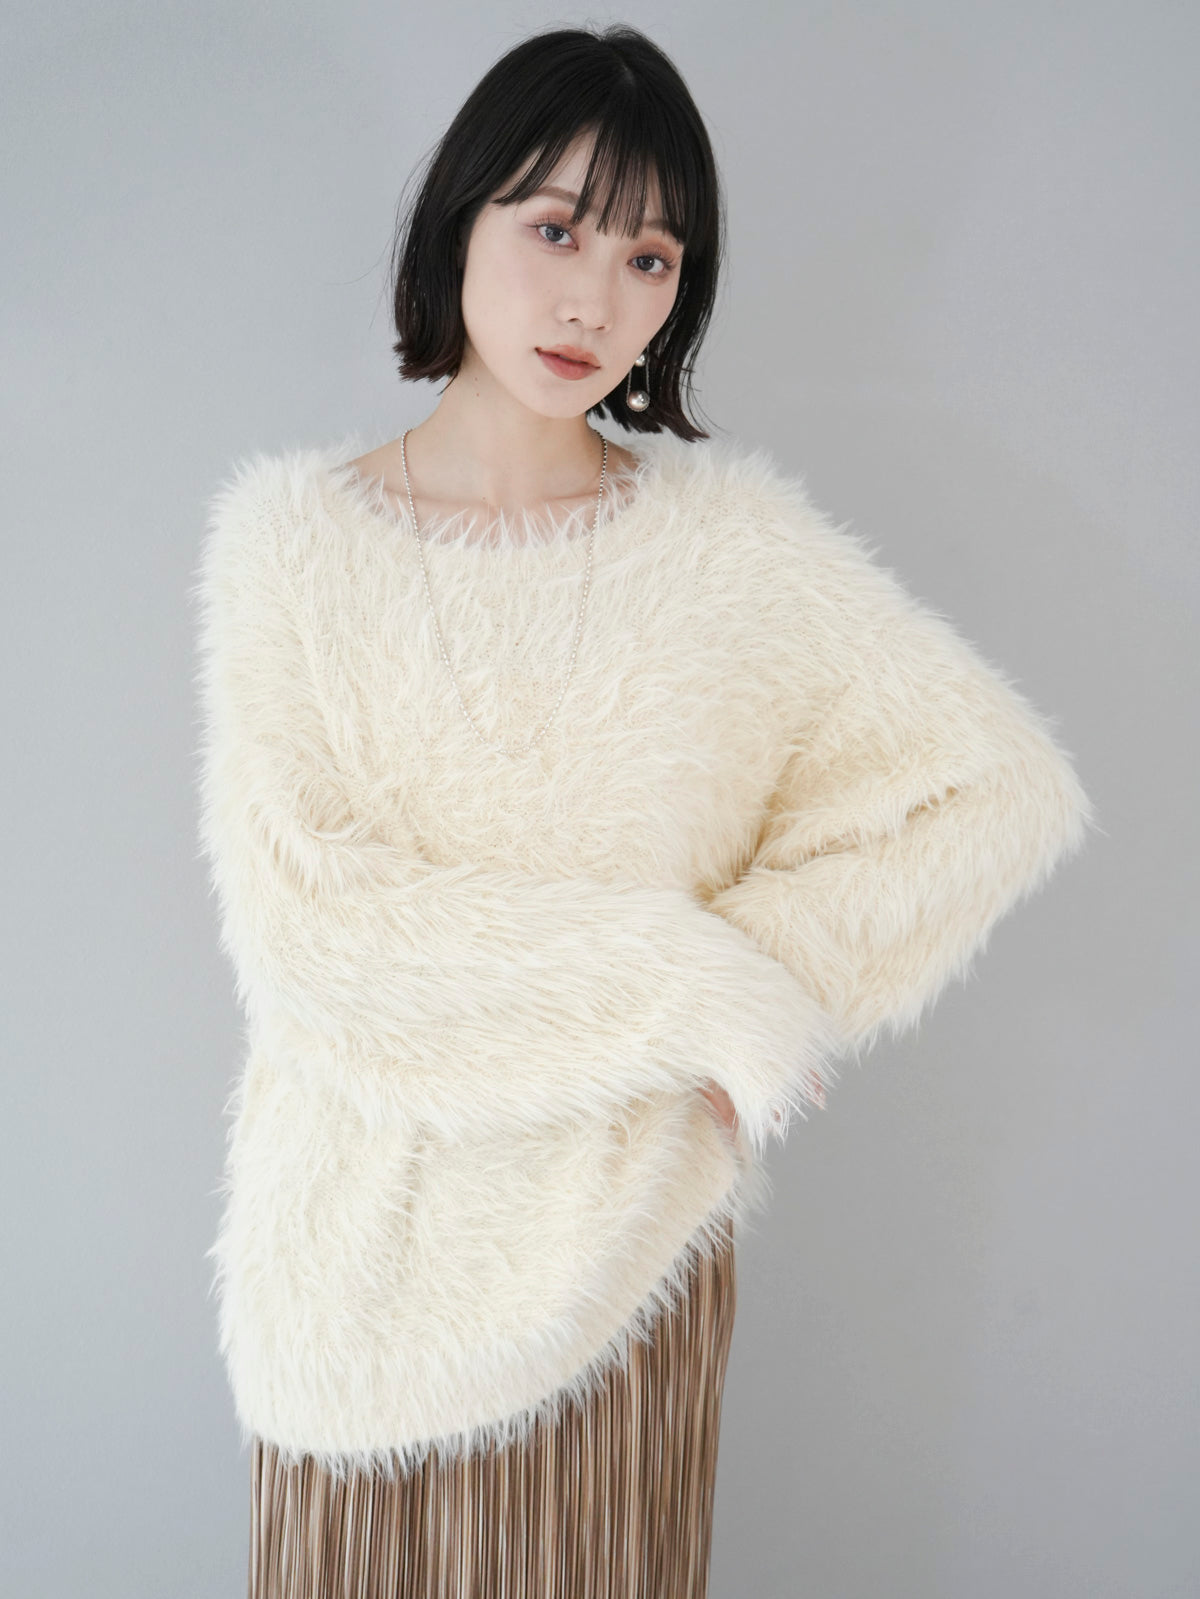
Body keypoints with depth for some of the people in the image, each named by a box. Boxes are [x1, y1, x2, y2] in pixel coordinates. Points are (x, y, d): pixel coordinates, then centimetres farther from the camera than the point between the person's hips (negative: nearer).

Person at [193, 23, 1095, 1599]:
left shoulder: (731, 538, -5)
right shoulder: (295, 533, -8)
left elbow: (1009, 786, -5)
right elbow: (299, 919, -17)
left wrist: (764, 949, -17)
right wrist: (693, 984, -18)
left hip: (628, 1226, 1)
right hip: (368, 1225, 0)